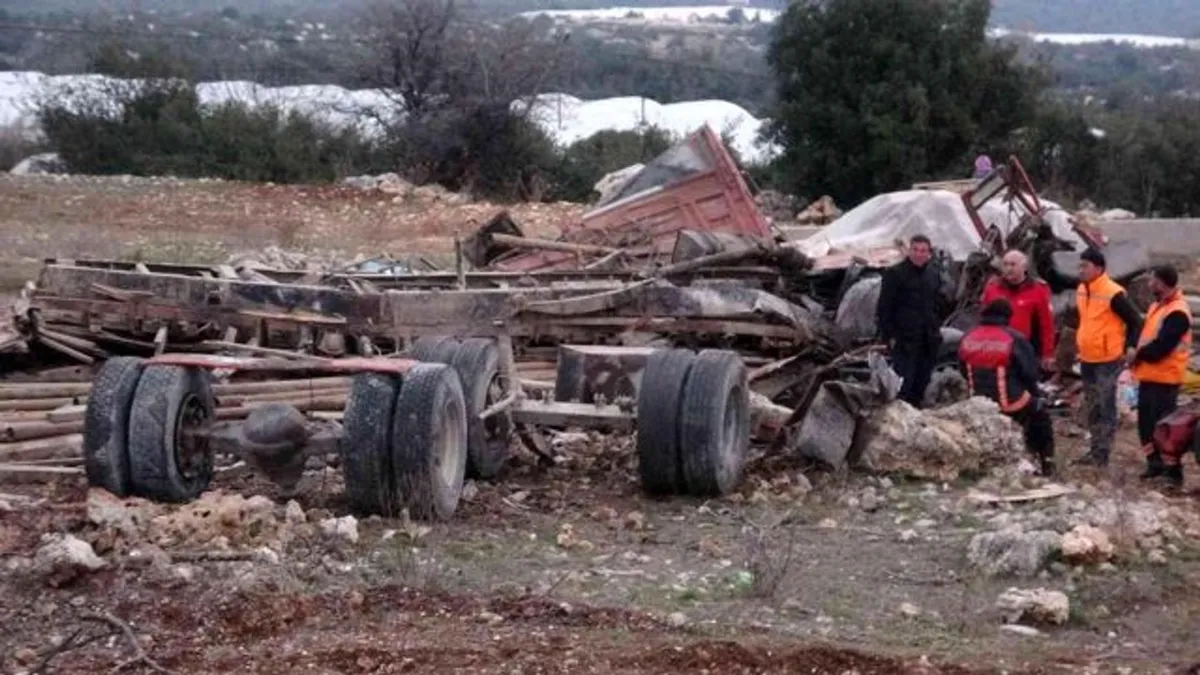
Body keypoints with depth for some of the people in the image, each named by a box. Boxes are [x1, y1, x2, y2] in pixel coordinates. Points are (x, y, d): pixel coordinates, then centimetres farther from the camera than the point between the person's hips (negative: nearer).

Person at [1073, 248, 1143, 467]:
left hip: (1108, 360, -8)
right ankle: (1095, 450, 22)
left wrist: (1130, 347, -15)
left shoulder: (1113, 293, -17)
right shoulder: (1081, 290, 8)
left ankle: (1102, 454, -1)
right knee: (1092, 408, 14)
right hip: (1087, 358, 8)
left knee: (1105, 408, -4)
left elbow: (1134, 321, -11)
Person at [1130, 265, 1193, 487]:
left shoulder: (1177, 313, -20)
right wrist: (1136, 352, 0)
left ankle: (1173, 470, -1)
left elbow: (1160, 347, -25)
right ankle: (1155, 463, 25)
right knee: (1146, 422, 14)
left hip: (1164, 379, -10)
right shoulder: (1158, 306, 12)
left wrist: (1139, 355, -9)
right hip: (1149, 376, 10)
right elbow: (1145, 333, 18)